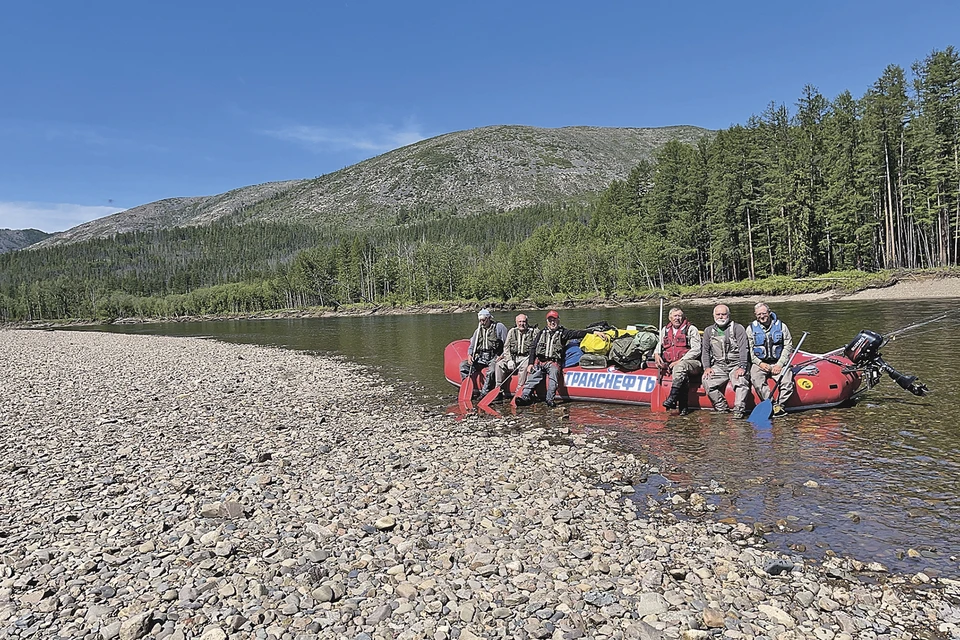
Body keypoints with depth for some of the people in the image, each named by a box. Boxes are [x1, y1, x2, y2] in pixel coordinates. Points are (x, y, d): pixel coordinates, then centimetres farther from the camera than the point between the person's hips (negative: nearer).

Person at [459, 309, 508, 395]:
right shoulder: (478, 331, 17)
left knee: (492, 369, -37)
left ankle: (485, 392, -30)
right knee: (463, 365, -12)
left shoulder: (499, 327, 2)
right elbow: (472, 346, 16)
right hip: (480, 358, 5)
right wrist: (469, 355, -4)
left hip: (494, 358, -5)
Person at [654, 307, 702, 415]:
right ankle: (683, 406, -33)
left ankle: (672, 399, -45)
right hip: (670, 364, 3)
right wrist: (657, 355, 6)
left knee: (680, 367, -38)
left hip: (691, 363, -3)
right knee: (683, 376, -32)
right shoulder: (665, 330, 22)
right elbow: (659, 345, 31)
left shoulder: (691, 329, 6)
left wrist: (679, 361, -13)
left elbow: (696, 350, -3)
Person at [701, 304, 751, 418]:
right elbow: (705, 351, 14)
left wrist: (741, 367, -20)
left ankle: (739, 409, -22)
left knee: (740, 381, -32)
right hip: (718, 366, 3)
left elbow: (744, 349, -8)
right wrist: (707, 367, -2)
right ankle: (722, 406, -10)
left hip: (736, 365, -3)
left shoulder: (737, 328, 1)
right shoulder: (708, 331, 14)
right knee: (707, 380, -23)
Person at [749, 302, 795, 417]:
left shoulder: (781, 326, 7)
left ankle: (779, 405, -13)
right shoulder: (752, 328, 6)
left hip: (778, 363, 0)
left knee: (787, 381, -27)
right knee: (756, 379, -31)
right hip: (759, 363, 0)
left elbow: (788, 346, 6)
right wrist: (760, 363, -10)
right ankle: (771, 405, -26)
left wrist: (780, 364, -6)